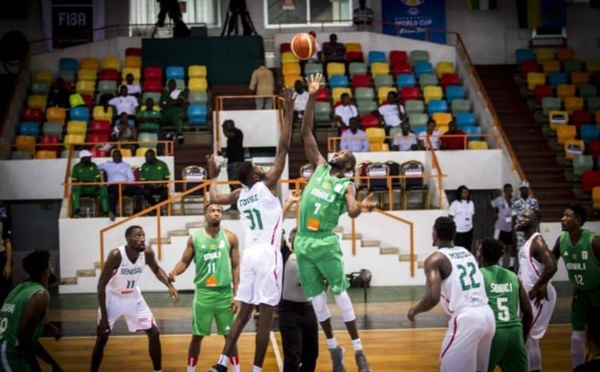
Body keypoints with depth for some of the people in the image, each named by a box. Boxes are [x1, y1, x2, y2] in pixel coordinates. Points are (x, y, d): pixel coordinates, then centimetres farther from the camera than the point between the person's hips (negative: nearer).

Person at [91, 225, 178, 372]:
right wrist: (104, 318, -27)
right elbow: (101, 285, -26)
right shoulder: (116, 255, -32)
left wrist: (170, 286, -13)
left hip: (133, 297, 4)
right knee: (101, 339, -6)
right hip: (113, 298, -4)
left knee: (154, 333, 3)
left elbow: (156, 269, 5)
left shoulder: (147, 252, -20)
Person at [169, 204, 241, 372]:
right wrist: (174, 272, -18)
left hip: (225, 293, 0)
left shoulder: (230, 237, 0)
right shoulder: (195, 238, 0)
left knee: (230, 335, 6)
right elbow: (184, 261, 6)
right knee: (197, 335, 5)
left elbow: (236, 267, 2)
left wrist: (236, 295, -3)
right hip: (203, 293, 0)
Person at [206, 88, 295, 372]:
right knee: (265, 316, -4)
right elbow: (283, 147, -9)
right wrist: (289, 112, -7)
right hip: (268, 254, -6)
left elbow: (214, 198, 29)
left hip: (249, 254, 7)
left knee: (244, 312, 11)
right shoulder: (267, 184, -5)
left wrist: (213, 176, 45)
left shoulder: (239, 194, 11)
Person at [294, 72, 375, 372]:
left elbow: (351, 211, -20)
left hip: (326, 243, -4)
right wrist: (312, 98, -4)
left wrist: (360, 208, -45)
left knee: (340, 293, -3)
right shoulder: (319, 166, 9)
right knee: (316, 297, 8)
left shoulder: (347, 186, -2)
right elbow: (306, 133, 4)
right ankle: (334, 348, 19)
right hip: (303, 243, 4)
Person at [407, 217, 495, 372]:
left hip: (465, 319, -7)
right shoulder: (467, 253, 18)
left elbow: (433, 297, -16)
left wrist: (415, 310, 2)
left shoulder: (435, 259, -4)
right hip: (487, 314, 7)